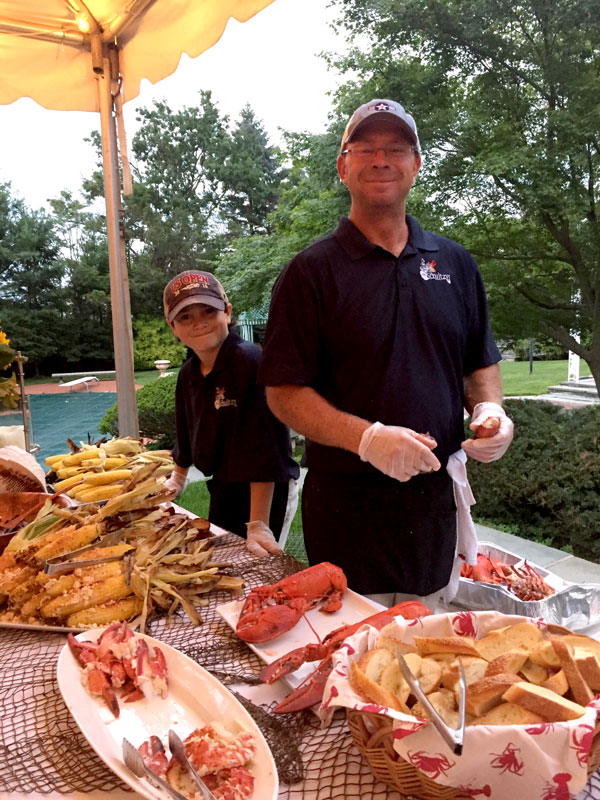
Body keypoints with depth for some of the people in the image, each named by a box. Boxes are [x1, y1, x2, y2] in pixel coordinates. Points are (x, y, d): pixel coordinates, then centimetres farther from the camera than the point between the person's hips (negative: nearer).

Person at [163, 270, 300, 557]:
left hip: (263, 493, -8)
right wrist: (177, 480, 30)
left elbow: (265, 450, -27)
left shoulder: (251, 363, -24)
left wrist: (259, 524, -27)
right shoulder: (188, 374, 1)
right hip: (222, 491, 8)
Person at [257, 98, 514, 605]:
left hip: (438, 500, 5)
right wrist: (367, 438, -24)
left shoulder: (454, 263, 9)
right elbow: (283, 393, -11)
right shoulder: (312, 271, -6)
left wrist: (489, 409, -5)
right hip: (347, 509, -4)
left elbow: (481, 364, 16)